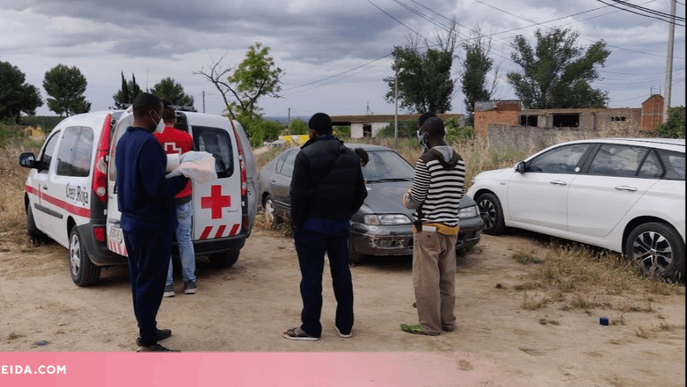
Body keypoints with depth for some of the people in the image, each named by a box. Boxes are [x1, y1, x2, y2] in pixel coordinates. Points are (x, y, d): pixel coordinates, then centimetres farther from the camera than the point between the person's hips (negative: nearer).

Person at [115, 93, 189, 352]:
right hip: (151, 225, -9)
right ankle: (148, 344, 5)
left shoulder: (124, 140, 9)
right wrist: (184, 177, -13)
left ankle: (146, 330, 30)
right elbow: (158, 188, -25)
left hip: (131, 221, 10)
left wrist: (172, 171, 12)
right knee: (150, 282, -2)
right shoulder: (148, 142, -21)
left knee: (140, 279, 17)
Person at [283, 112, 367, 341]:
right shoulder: (351, 156, 9)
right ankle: (345, 325, 21)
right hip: (340, 225, 6)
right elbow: (360, 193, 10)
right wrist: (345, 214, 15)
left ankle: (310, 328, 7)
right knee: (341, 273, 14)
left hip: (312, 225, -6)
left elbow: (298, 193, -17)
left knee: (311, 277, 0)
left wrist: (297, 220, -5)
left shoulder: (307, 155, -12)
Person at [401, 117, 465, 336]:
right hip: (450, 226, 7)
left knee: (426, 278, -1)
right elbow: (460, 194, 13)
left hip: (428, 227, -7)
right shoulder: (459, 161, 7)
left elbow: (416, 199, -13)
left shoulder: (426, 160, -14)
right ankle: (447, 321, 22)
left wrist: (406, 200, 9)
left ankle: (430, 325, 4)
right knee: (447, 277, 14)